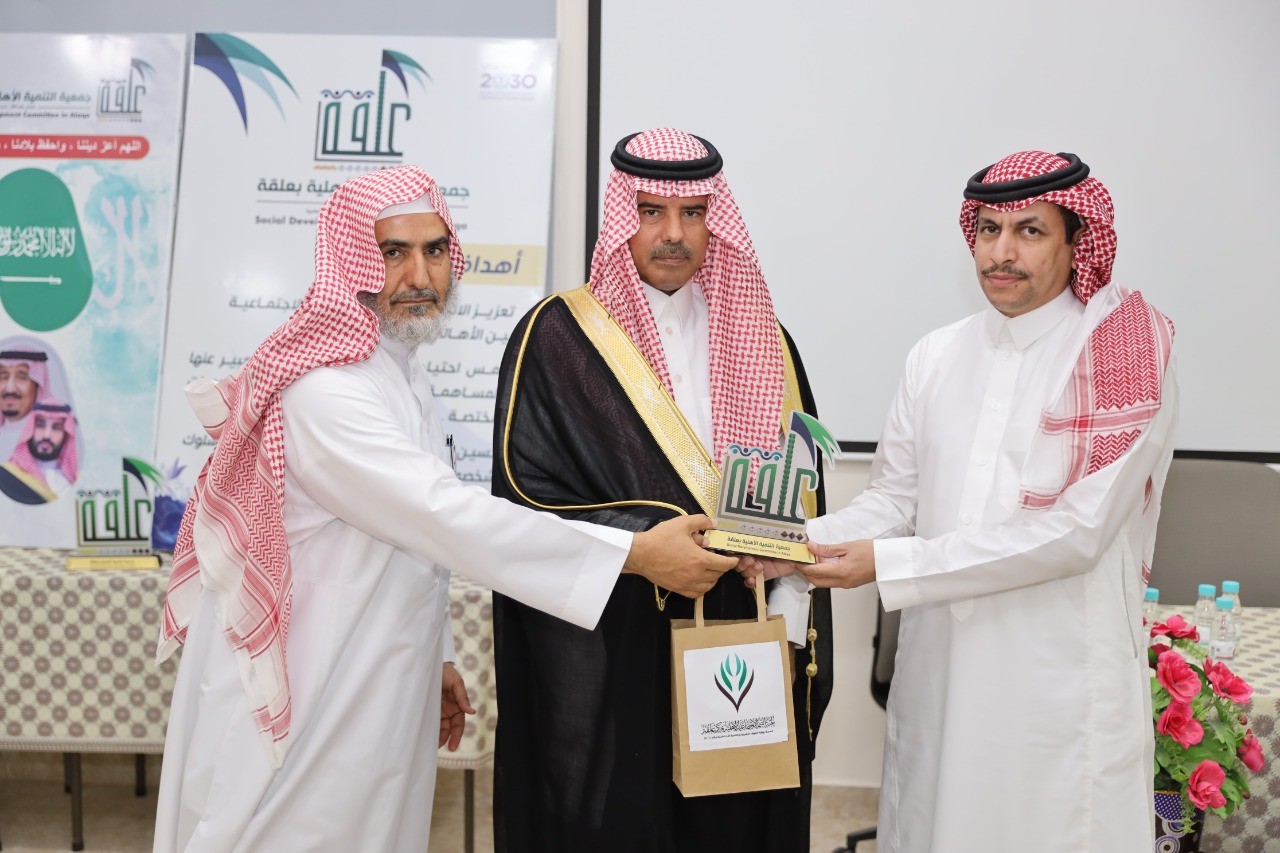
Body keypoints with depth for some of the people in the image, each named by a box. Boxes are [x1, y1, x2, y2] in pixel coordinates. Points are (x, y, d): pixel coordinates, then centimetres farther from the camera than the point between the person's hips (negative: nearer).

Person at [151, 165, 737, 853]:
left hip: (379, 688, 9)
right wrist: (637, 553, -29)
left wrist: (432, 658, 19)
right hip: (302, 702, -9)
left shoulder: (405, 377, 9)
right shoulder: (323, 390, -23)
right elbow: (449, 518, -30)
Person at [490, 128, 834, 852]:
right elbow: (528, 493, -9)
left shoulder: (759, 339, 10)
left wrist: (787, 621, -5)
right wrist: (650, 540, -20)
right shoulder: (558, 336, -2)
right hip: (611, 666, -3)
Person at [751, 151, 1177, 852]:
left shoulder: (1128, 357, -8)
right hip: (939, 661, 4)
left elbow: (1077, 531, -16)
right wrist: (801, 546, -13)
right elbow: (894, 498, 7)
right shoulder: (938, 355, 7)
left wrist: (887, 563, -19)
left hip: (1059, 679, -4)